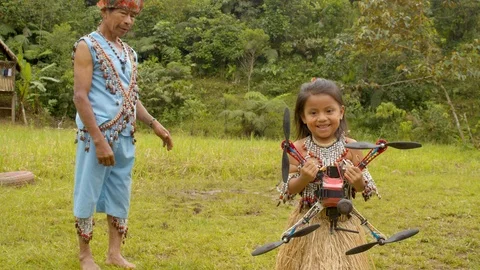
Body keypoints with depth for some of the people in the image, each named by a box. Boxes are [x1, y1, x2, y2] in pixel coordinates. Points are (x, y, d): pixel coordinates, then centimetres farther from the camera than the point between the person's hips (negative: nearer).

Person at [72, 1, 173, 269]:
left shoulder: (129, 52, 14)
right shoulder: (87, 46, -8)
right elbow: (80, 96, -14)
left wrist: (154, 123, 5)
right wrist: (99, 140, -20)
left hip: (125, 137, 7)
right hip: (97, 135, -7)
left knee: (120, 195, 12)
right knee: (88, 194, 2)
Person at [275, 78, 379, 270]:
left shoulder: (351, 147, -5)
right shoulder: (298, 149, -8)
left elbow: (368, 189, 2)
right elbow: (286, 192, -4)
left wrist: (358, 182, -19)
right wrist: (303, 179, -22)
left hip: (343, 224, 1)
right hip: (308, 224, -1)